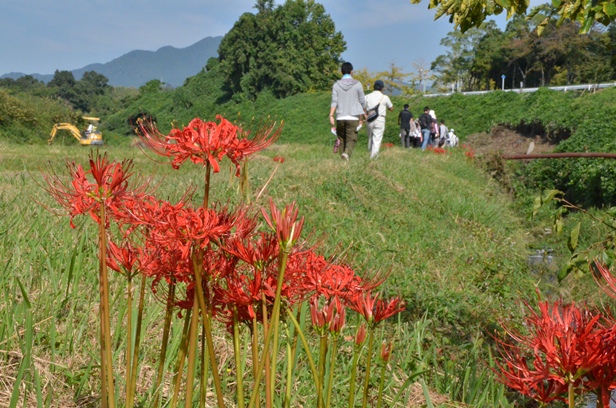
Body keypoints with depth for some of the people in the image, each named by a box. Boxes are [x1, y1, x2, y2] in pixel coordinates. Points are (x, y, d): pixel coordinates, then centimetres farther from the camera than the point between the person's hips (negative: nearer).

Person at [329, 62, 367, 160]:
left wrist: (331, 115, -8)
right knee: (351, 139, -3)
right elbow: (362, 102, 4)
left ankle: (342, 158, 15)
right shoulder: (357, 84, 0)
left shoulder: (336, 85, 4)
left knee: (341, 139, 14)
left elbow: (334, 102, -4)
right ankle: (347, 153, -29)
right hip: (353, 117, -2)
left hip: (340, 117, 2)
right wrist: (364, 113, 18)